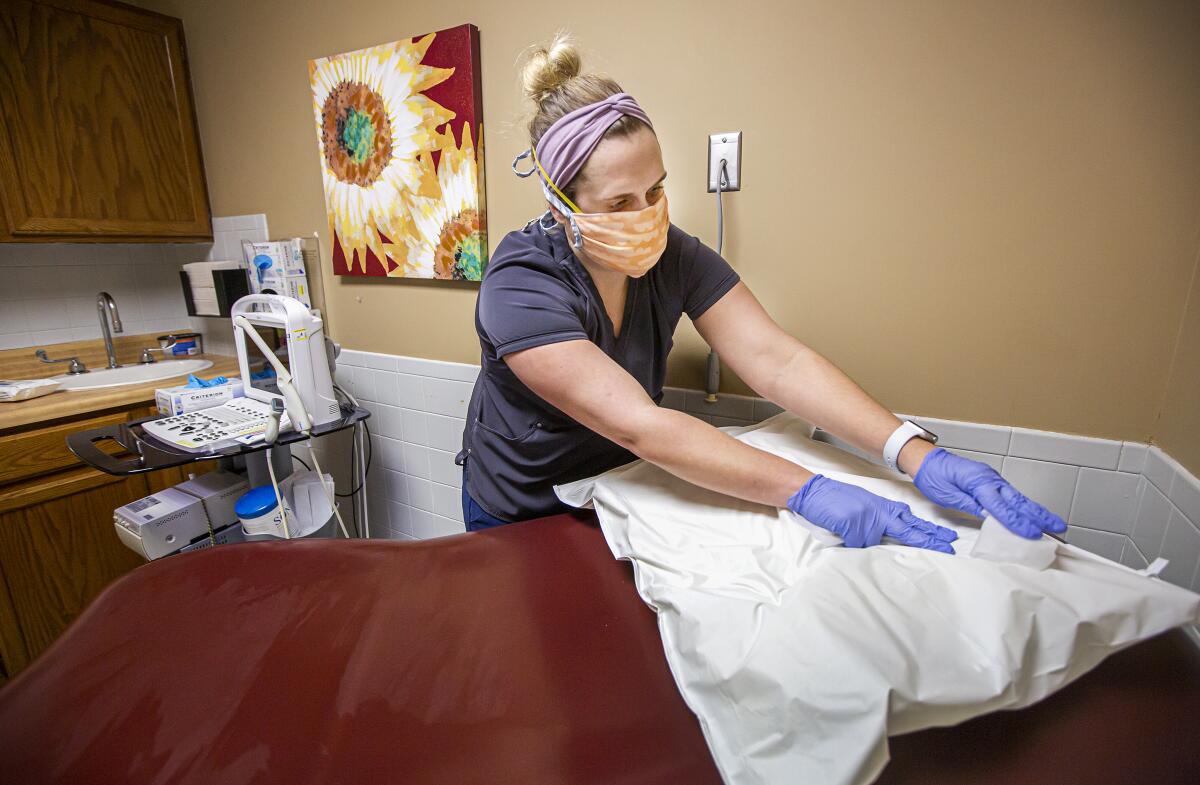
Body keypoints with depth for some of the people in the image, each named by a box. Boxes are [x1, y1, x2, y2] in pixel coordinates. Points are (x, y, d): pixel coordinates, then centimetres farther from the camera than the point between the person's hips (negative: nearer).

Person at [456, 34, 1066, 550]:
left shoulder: (673, 256, -17)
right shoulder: (519, 287, -32)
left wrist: (914, 453, -36)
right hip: (521, 517, -2)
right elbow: (638, 426, -41)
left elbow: (776, 361, -25)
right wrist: (806, 491, -45)